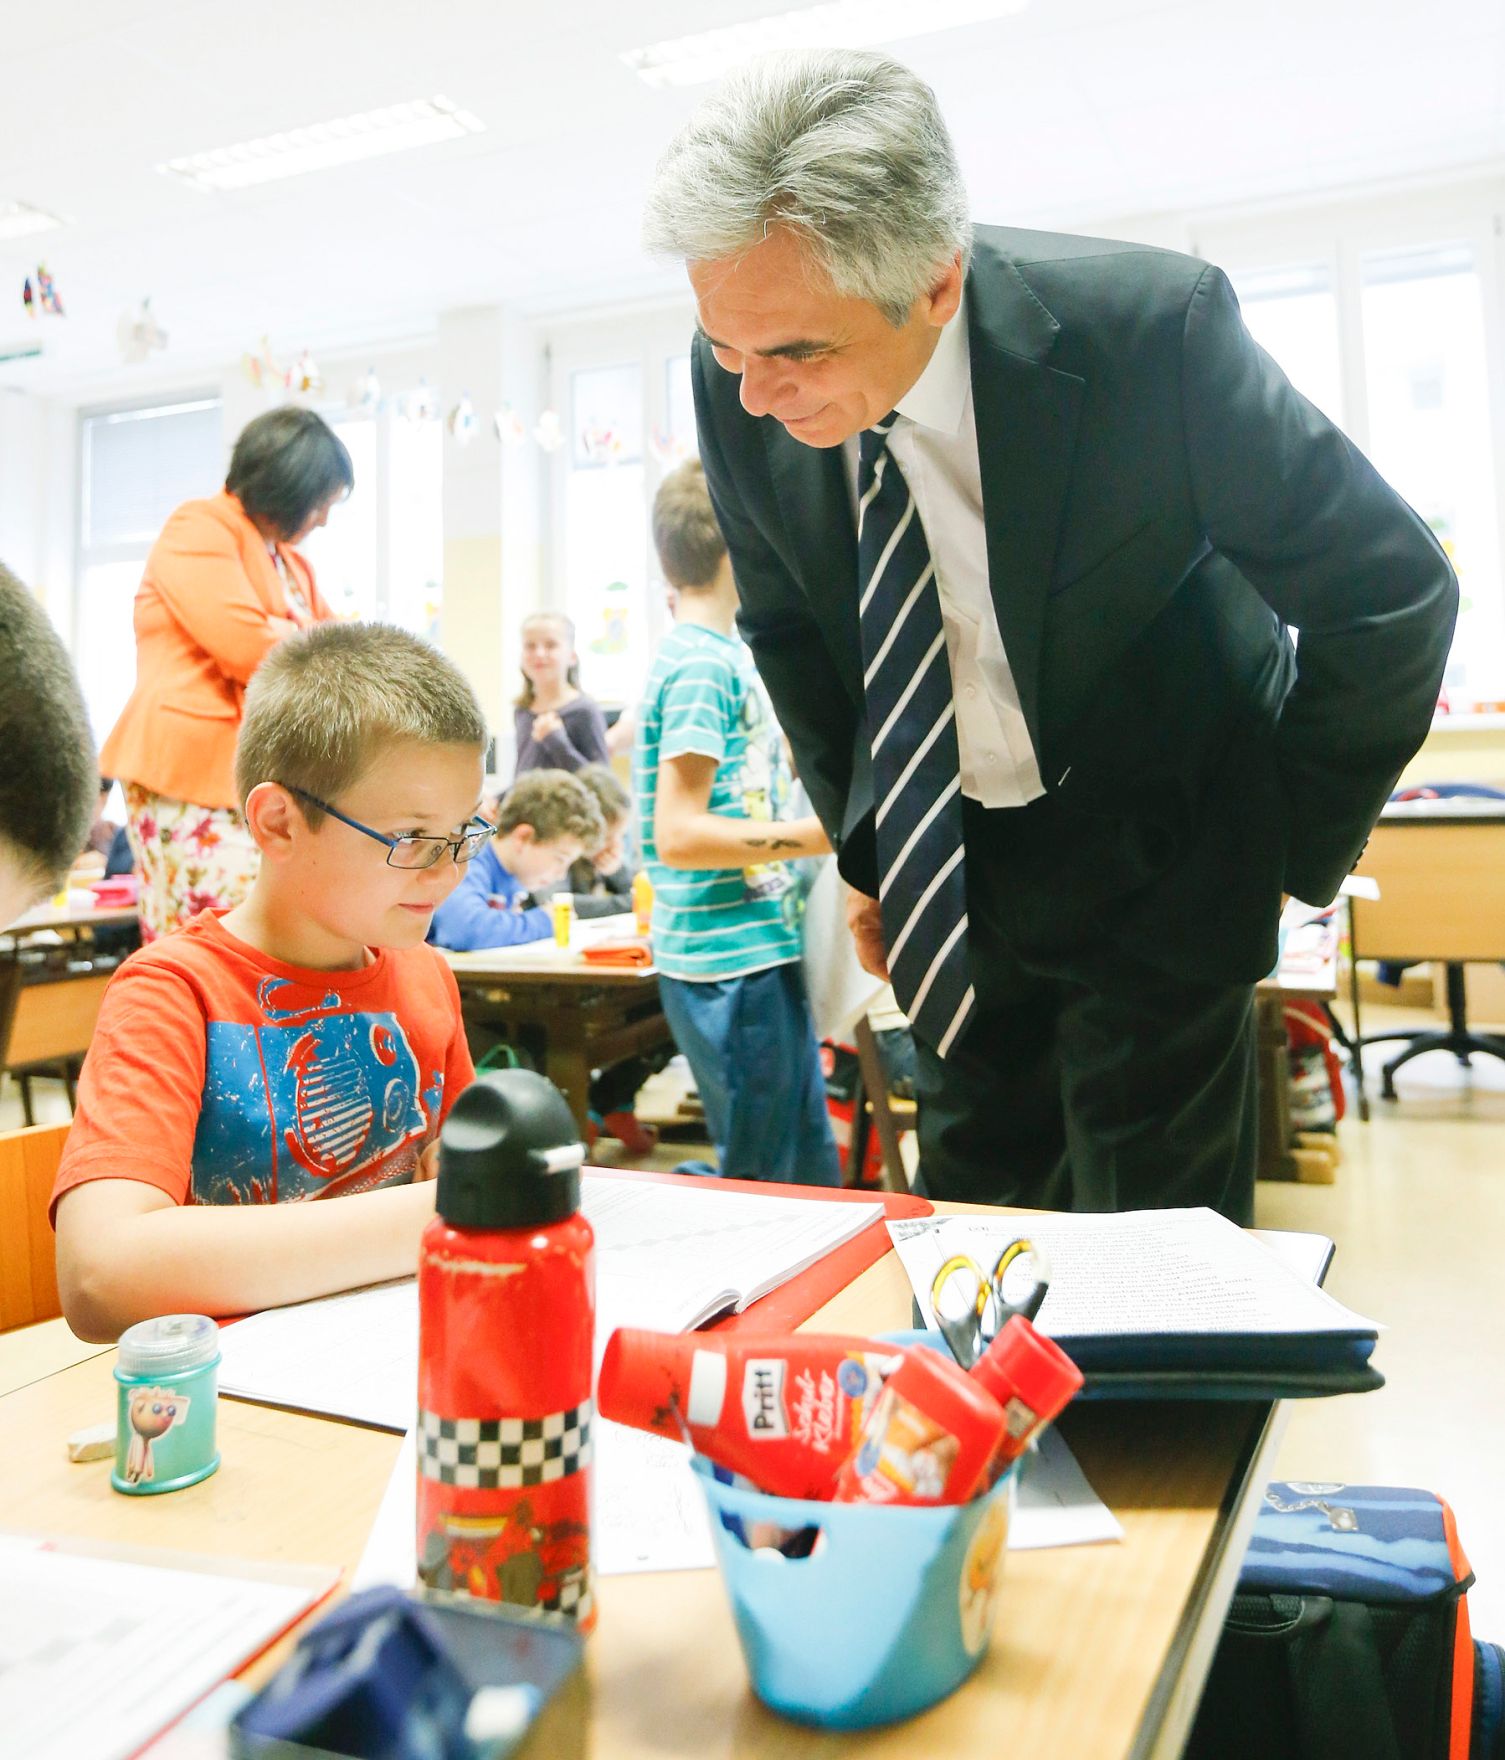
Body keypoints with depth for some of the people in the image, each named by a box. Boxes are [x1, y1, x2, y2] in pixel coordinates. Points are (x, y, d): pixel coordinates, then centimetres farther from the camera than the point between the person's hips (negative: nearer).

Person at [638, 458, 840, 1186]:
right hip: (728, 964, -9)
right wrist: (817, 834, -19)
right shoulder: (701, 663, -14)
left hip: (761, 950, 10)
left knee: (811, 1172, 18)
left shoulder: (718, 653, 15)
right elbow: (678, 834, -21)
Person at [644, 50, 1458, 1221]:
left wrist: (1292, 851, -10)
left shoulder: (1151, 326, -27)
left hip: (1155, 852, -3)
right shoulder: (738, 383, -14)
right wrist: (858, 841, 5)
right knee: (968, 1220, 15)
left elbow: (1390, 597, -16)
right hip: (942, 860, 4)